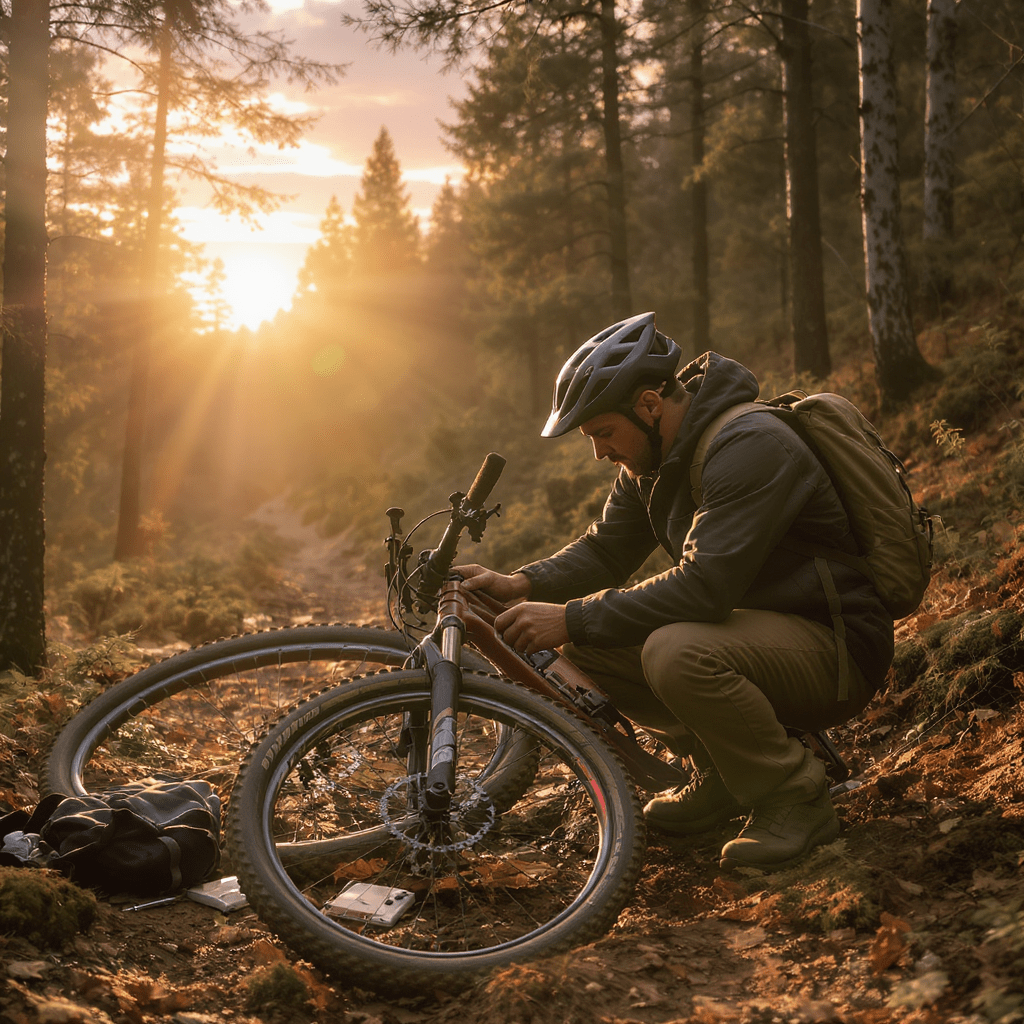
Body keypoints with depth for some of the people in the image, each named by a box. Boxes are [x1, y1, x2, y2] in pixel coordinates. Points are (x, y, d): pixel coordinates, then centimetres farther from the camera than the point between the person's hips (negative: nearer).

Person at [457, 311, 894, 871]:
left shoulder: (751, 447, -25)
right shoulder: (653, 457, 4)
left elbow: (705, 585, -33)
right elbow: (604, 550, 10)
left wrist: (571, 618, -30)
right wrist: (520, 584, -9)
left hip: (836, 647, -9)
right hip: (755, 625, 9)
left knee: (675, 651, -35)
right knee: (586, 640, -4)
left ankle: (795, 798, -12)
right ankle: (722, 774, 9)